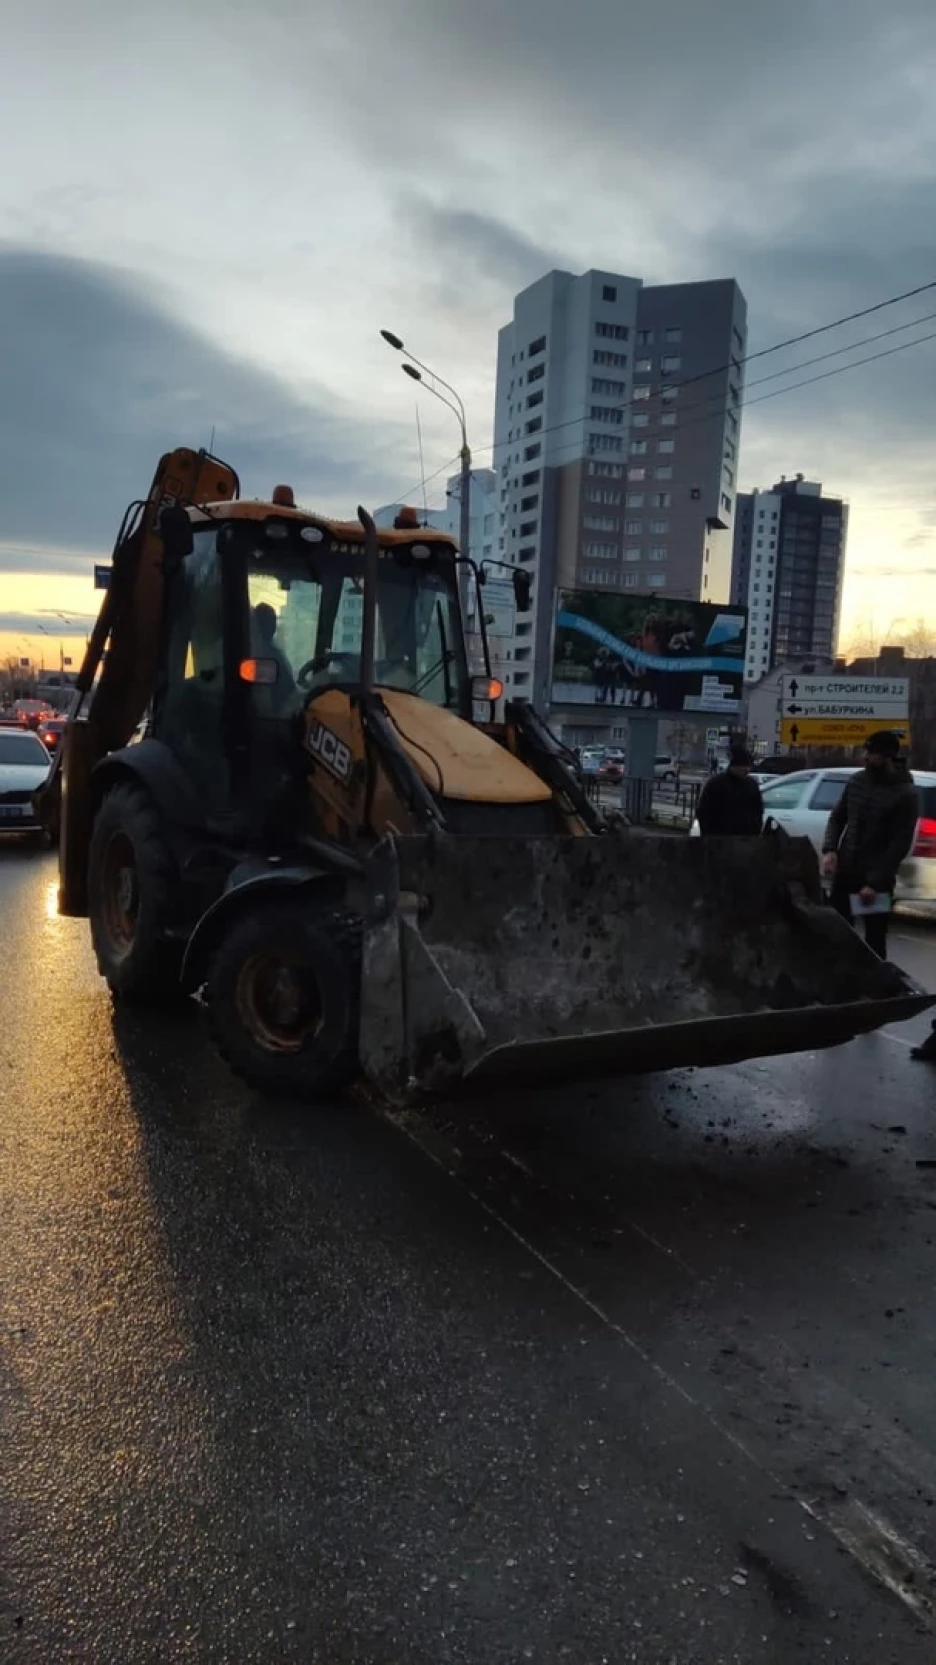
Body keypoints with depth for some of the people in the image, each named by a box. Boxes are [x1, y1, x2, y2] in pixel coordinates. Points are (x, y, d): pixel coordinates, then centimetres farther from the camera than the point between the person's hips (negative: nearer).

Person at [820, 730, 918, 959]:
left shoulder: (905, 794, -12)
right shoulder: (857, 780, 3)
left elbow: (900, 845, -13)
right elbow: (837, 817, 12)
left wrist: (875, 882, -16)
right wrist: (830, 849, -6)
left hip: (877, 880, -5)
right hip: (844, 872, 5)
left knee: (874, 940, 3)